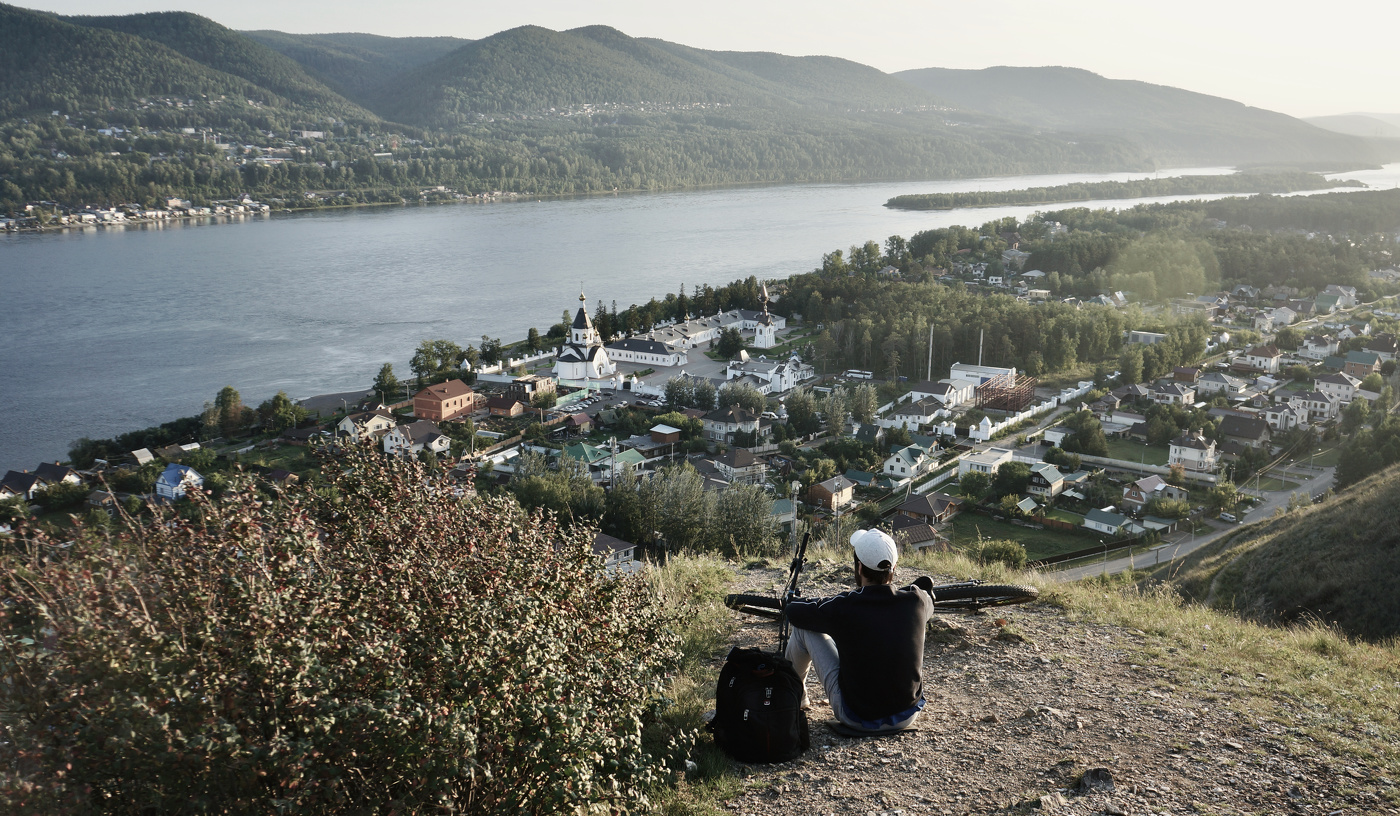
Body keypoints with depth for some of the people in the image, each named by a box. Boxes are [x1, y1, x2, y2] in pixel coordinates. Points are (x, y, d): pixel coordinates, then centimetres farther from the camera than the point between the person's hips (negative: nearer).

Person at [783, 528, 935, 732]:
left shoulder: (843, 608, -21)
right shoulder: (917, 601, -12)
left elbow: (793, 611, -3)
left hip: (858, 719, -3)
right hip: (909, 715, 3)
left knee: (803, 628, 5)